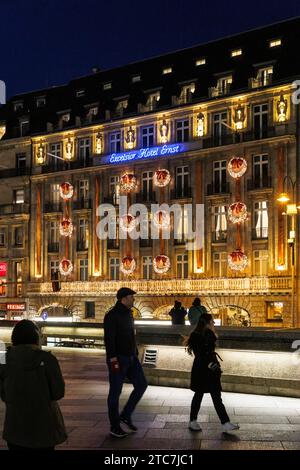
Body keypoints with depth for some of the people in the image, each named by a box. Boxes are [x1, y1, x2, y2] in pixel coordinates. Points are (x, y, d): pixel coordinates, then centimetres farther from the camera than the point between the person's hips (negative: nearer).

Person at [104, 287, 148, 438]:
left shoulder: (128, 314, 12)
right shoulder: (112, 316, -15)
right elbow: (109, 339, -20)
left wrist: (135, 353, 17)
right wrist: (113, 360, -24)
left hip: (131, 358, 9)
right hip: (118, 359, -8)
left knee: (141, 384, 6)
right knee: (115, 392, 2)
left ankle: (126, 415, 19)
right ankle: (114, 426, 13)